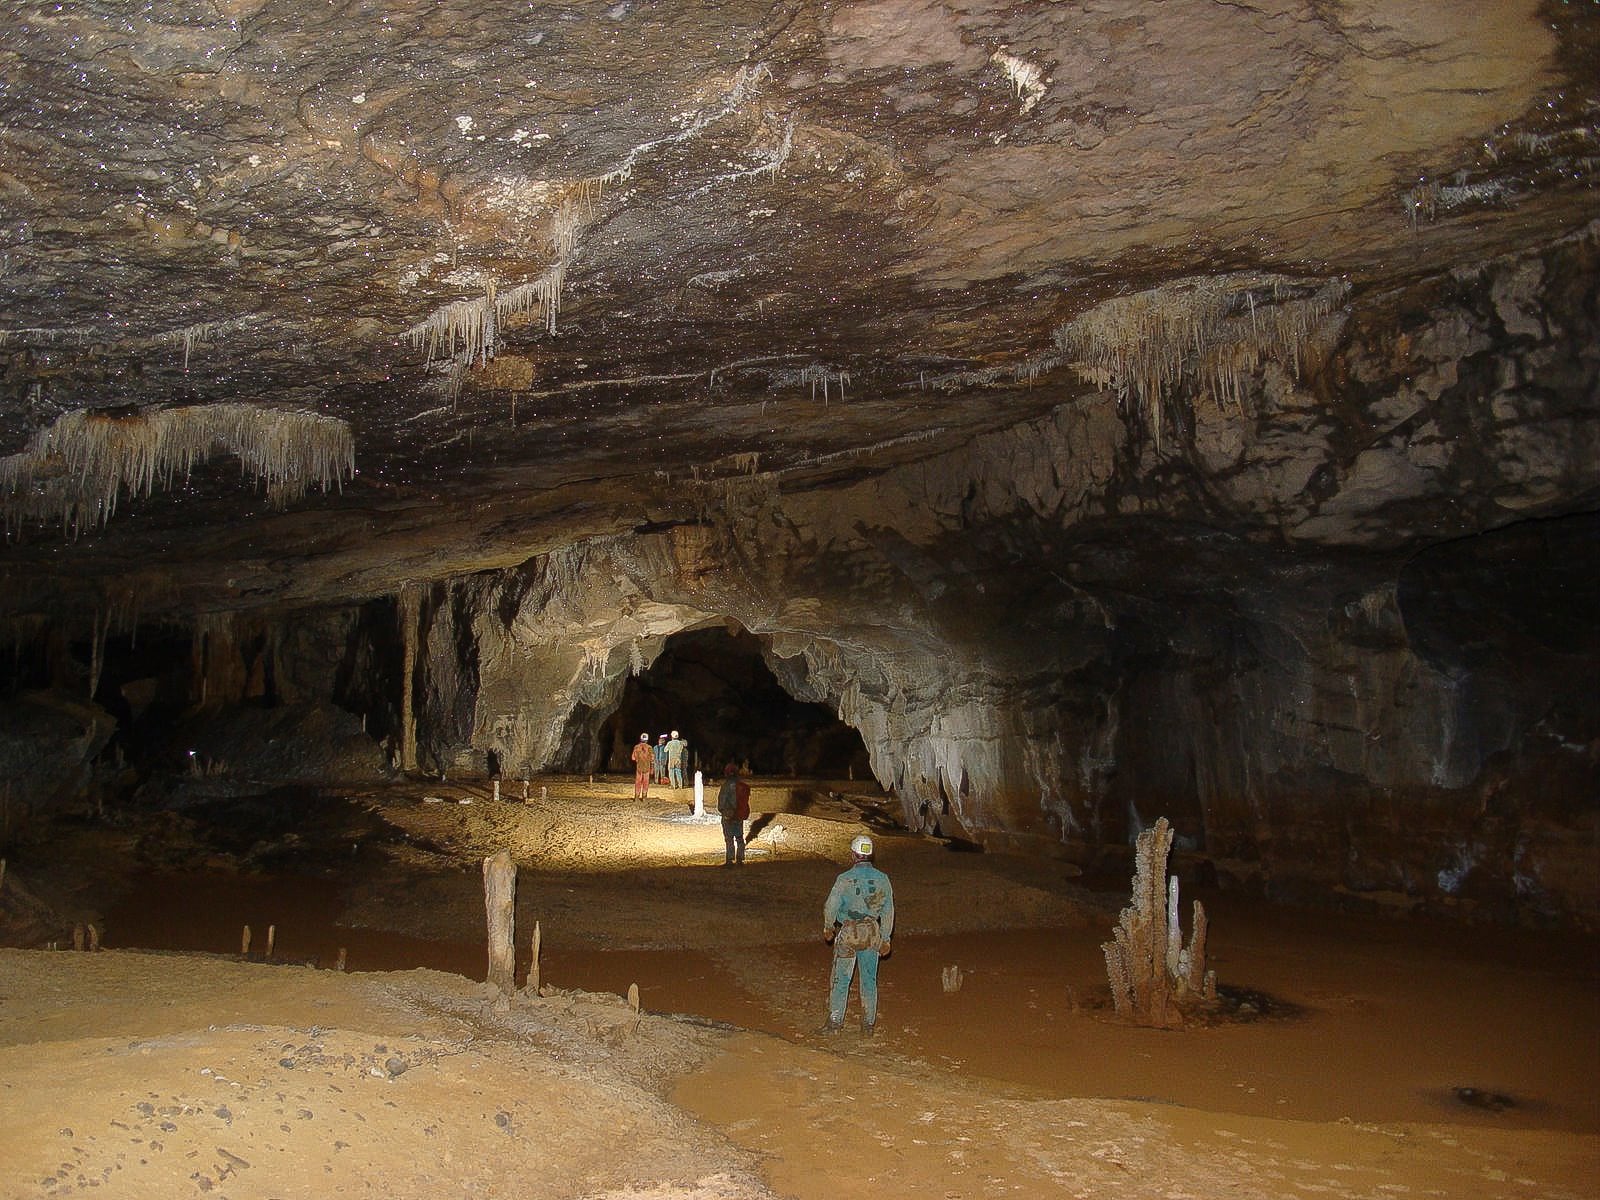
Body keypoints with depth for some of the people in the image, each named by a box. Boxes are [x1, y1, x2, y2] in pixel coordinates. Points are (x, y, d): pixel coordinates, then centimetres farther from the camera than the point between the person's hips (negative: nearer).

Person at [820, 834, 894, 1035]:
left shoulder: (845, 879, -12)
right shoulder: (882, 879, -2)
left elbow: (831, 907, -8)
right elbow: (888, 911, 2)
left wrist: (827, 928, 11)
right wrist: (886, 939, 10)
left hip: (848, 931, -3)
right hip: (872, 933, 3)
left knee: (841, 978, 7)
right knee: (869, 979, 11)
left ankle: (835, 1021, 10)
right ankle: (869, 1023, 16)